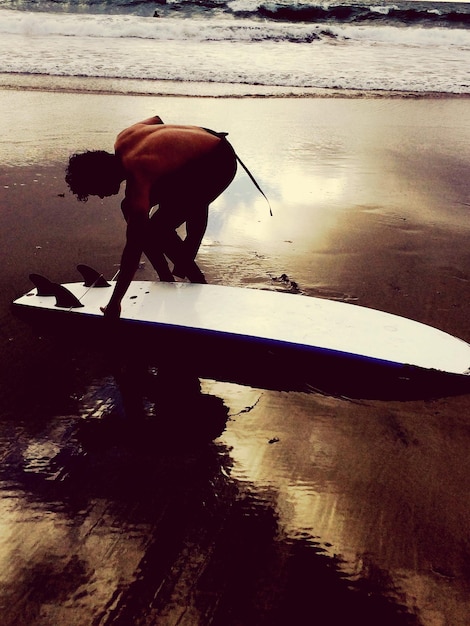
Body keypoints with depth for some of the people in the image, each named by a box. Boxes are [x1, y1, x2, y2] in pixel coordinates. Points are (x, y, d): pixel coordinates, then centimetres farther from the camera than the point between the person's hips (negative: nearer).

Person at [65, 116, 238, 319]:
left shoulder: (137, 175, -31)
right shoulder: (122, 140, -8)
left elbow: (134, 245, -34)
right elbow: (156, 119, 13)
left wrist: (114, 303, -33)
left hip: (219, 162, -10)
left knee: (157, 229, -19)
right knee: (129, 207, 6)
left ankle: (198, 284, 3)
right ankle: (166, 278, 14)